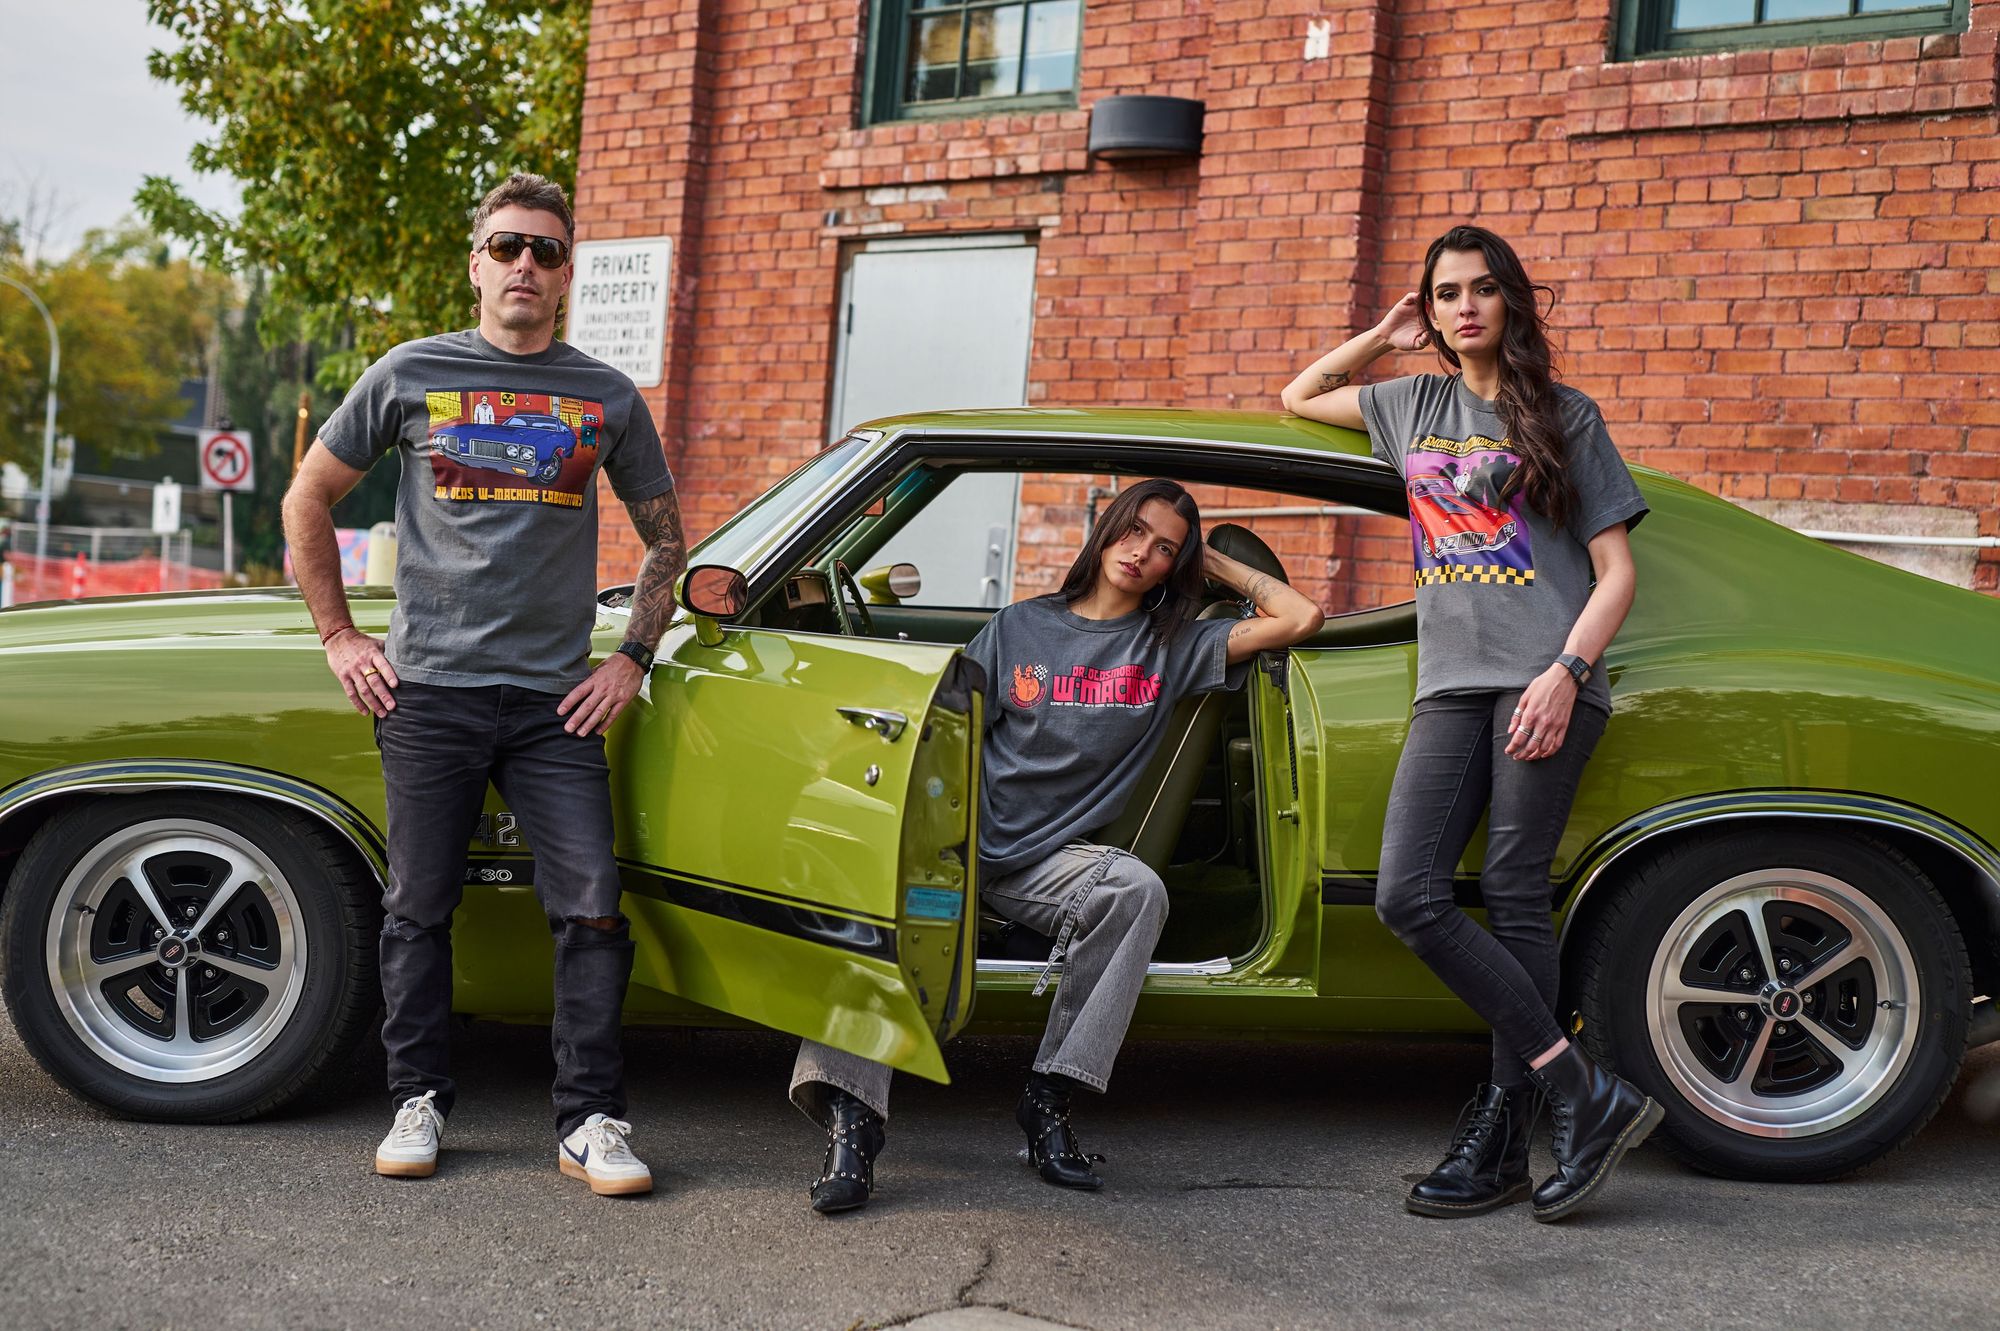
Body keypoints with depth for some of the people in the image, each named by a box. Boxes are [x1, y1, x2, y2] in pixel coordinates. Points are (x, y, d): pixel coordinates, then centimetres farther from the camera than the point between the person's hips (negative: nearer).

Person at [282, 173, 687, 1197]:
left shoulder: (607, 398, 9)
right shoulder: (409, 375, 6)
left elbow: (665, 539, 17)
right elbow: (307, 502, 13)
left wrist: (633, 658, 6)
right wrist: (339, 637, 6)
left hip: (556, 699, 1)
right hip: (427, 691, 0)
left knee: (592, 907, -6)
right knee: (420, 908, 6)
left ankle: (591, 1121, 4)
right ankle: (417, 1103, 20)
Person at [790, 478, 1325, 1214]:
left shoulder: (1175, 646, 13)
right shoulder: (1019, 627, 14)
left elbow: (1299, 618, 4)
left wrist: (1217, 562, 14)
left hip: (1047, 861, 1)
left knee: (1138, 890, -34)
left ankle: (1050, 1096, -24)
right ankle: (850, 1113, -42)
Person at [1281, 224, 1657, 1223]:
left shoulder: (1565, 418, 8)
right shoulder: (1411, 406, 22)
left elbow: (1615, 571, 3)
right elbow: (1298, 399, 36)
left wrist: (1564, 673, -13)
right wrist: (1382, 338, 22)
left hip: (1543, 684, -4)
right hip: (1450, 686, 4)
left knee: (1513, 898, -10)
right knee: (1408, 897, -11)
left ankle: (1499, 1139, -4)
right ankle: (1587, 1096, -8)